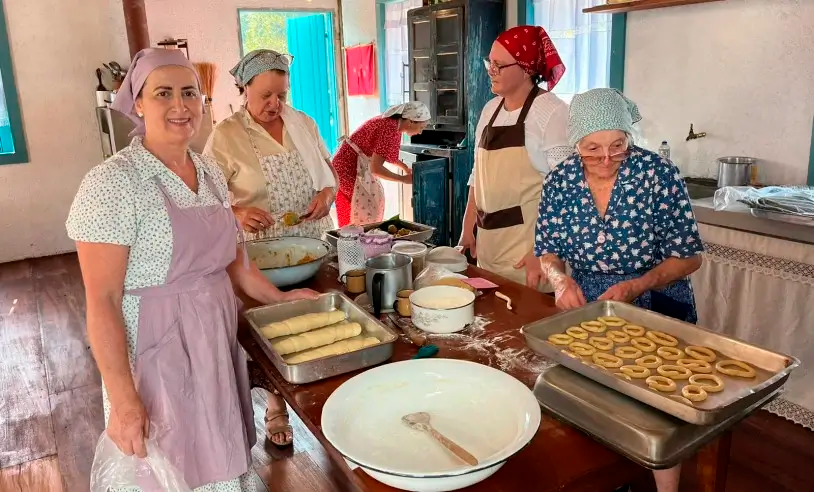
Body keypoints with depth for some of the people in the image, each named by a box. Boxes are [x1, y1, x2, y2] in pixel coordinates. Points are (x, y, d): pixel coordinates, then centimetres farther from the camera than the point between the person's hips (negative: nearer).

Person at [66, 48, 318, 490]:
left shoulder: (210, 173, 5)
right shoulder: (112, 183, -16)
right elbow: (102, 301, -18)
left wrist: (279, 298, 13)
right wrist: (123, 399, -20)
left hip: (218, 342, 6)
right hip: (157, 353, -6)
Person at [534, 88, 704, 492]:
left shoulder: (659, 174, -15)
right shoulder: (559, 181, -6)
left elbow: (688, 256, -11)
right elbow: (547, 251, 1)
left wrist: (636, 286, -26)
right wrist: (560, 278, -21)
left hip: (656, 307, -1)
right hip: (587, 307, 2)